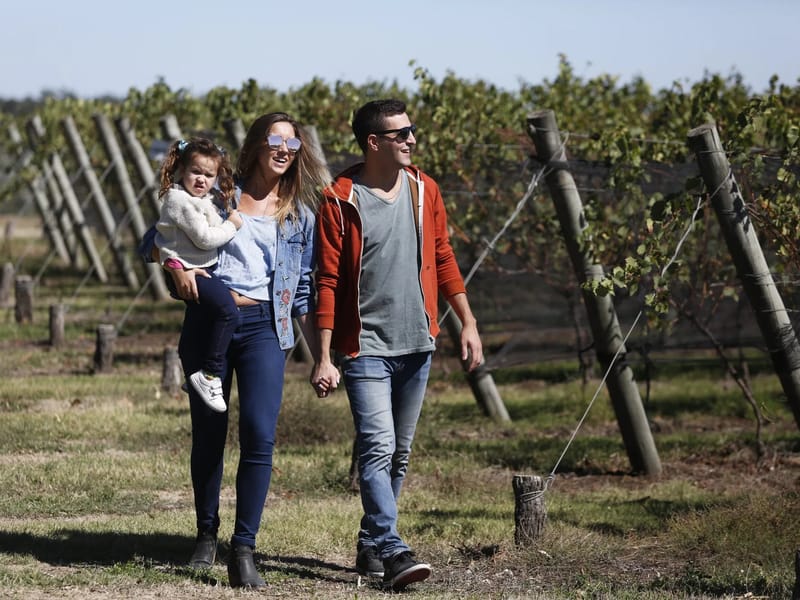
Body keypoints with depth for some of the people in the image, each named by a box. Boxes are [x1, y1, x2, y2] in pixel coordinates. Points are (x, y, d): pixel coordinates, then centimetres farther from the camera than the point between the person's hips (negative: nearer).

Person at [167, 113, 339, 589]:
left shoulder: (300, 214, 13)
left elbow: (303, 290, 15)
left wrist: (322, 357, 8)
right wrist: (178, 265, -11)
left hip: (263, 326, 0)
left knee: (260, 436, -16)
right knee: (208, 435, 6)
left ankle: (243, 549, -15)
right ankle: (207, 535, 23)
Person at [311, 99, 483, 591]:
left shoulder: (424, 190, 7)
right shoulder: (341, 200, -8)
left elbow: (443, 259, 15)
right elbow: (328, 282, -7)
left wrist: (468, 323, 10)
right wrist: (324, 357, -10)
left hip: (417, 346, 5)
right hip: (366, 347, -5)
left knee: (399, 454, 10)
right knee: (377, 448, -15)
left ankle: (371, 545, 21)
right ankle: (393, 551, -19)